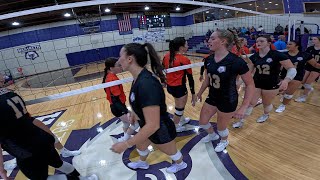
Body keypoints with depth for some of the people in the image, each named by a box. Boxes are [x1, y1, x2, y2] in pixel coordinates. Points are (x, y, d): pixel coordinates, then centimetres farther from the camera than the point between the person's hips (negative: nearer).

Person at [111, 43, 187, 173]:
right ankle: (142, 163, 65)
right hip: (148, 127, 8)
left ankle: (181, 164, 58)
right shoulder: (139, 78, -9)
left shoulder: (146, 84, -39)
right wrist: (134, 112, 26)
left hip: (161, 131, -8)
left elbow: (153, 125, -38)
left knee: (171, 152, 24)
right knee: (140, 145, 32)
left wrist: (126, 144, -30)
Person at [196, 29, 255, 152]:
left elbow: (250, 85, -17)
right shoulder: (208, 60, -7)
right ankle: (212, 135, 51)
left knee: (221, 128, 14)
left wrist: (243, 107, -19)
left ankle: (224, 141, 51)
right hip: (212, 97, 6)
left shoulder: (236, 62, -25)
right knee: (202, 122, 16)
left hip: (228, 101, -5)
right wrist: (200, 93, 20)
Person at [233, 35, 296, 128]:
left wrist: (286, 80, -34)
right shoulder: (254, 57, -4)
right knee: (250, 103, 3)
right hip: (256, 83, 3)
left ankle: (265, 115, 50)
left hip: (271, 85, -2)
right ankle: (241, 121, 15)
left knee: (266, 104, 18)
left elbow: (292, 69, -16)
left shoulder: (277, 55, -17)